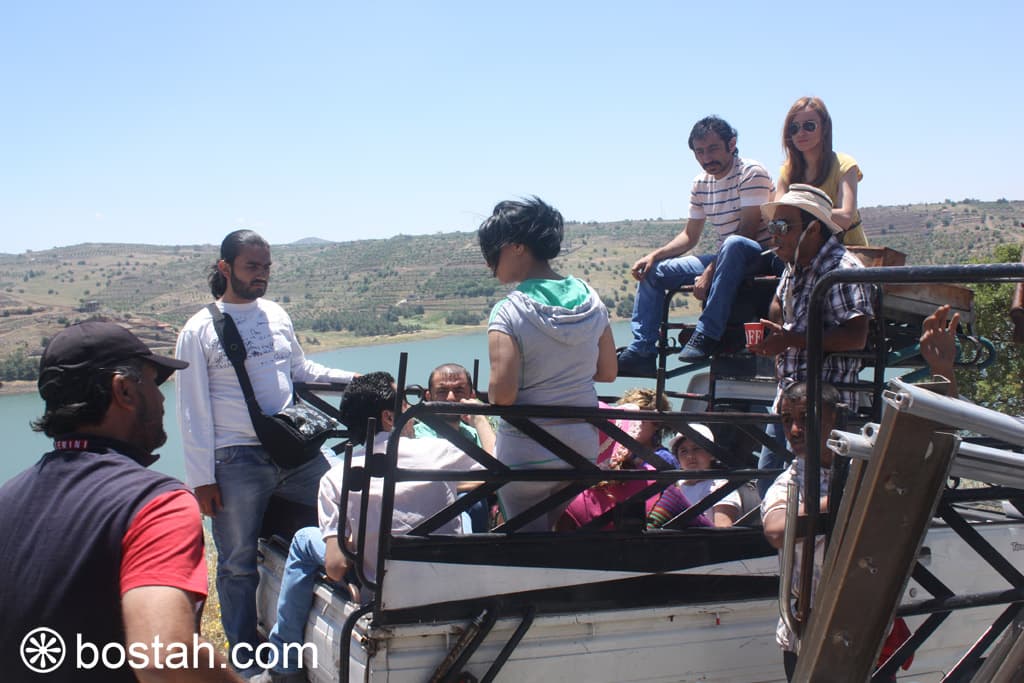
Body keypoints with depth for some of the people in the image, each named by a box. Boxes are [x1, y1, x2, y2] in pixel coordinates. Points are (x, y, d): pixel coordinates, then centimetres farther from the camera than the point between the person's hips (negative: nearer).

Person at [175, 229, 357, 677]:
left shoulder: (276, 316, 11)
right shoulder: (199, 332, -3)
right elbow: (193, 410, -4)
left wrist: (353, 379, 13)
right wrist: (201, 479, -7)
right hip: (237, 462, -5)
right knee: (238, 564, 4)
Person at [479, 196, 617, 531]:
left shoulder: (509, 313, -17)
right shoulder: (590, 300, 0)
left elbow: (502, 393, -24)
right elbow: (607, 373, 9)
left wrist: (489, 395, -3)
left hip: (526, 456, -5)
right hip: (584, 450, 5)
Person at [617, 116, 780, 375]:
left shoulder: (751, 172, -12)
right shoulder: (700, 184, 10)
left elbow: (748, 231, -21)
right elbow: (690, 236, 15)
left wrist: (710, 272, -26)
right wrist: (654, 255, -3)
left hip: (761, 256, -7)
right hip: (725, 260, 8)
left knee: (734, 244, -41)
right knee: (652, 271, -1)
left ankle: (707, 335, -37)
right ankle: (640, 351, -8)